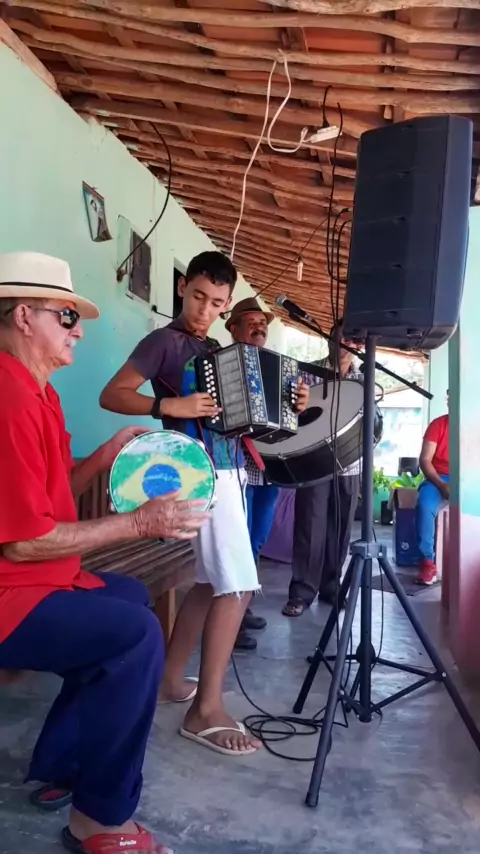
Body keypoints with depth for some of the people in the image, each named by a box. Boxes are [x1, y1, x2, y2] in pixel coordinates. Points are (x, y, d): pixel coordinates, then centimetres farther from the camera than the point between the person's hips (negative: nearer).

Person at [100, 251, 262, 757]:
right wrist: (170, 405, -24)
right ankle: (207, 711, -3)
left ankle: (169, 679, 26)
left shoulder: (216, 350, 18)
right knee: (236, 586, -12)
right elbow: (111, 395, -12)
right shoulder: (165, 342, -5)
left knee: (213, 582, 13)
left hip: (229, 468, 9)